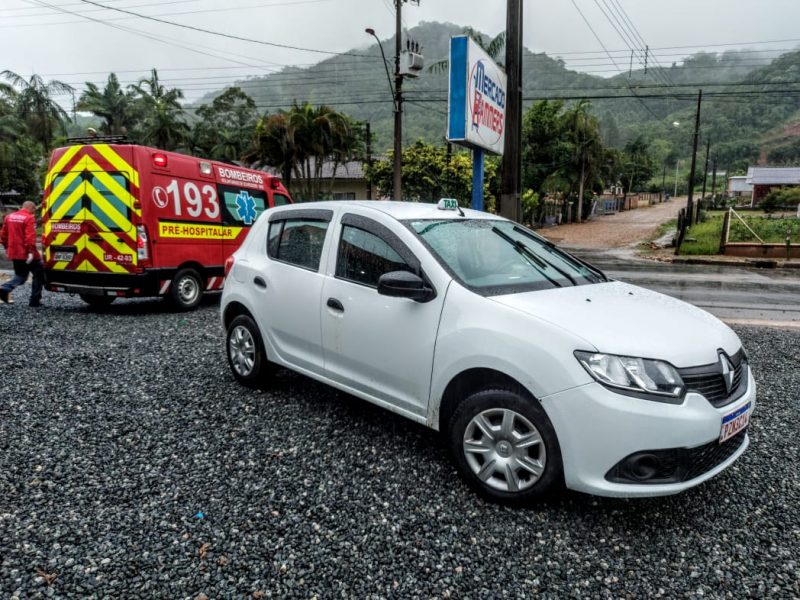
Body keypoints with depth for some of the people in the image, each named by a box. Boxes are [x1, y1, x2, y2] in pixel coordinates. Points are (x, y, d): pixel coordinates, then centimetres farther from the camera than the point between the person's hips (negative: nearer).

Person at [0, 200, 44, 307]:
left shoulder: (9, 217, 12)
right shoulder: (29, 218, -11)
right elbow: (30, 236, -22)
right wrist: (31, 251, -26)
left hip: (14, 253, 7)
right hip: (27, 254, -7)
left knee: (20, 275, 20)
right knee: (39, 273, 8)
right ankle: (35, 300, 6)